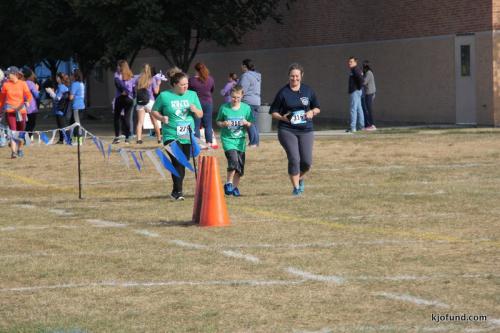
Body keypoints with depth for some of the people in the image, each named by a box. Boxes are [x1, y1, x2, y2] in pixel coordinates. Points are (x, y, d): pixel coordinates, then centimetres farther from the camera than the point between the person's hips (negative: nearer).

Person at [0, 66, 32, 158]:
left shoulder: (23, 84, 1)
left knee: (21, 131, 11)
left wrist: (27, 102, -25)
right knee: (12, 130, -14)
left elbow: (29, 95, -4)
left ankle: (20, 149, 32)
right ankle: (13, 151, -19)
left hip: (21, 110, 1)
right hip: (9, 110, -1)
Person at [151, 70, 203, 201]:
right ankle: (178, 191, -12)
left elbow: (200, 115, 14)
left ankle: (176, 191, 22)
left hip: (188, 136, 4)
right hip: (171, 136, -4)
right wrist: (162, 118, -12)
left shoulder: (192, 95, 9)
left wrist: (195, 110, -8)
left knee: (182, 164, 8)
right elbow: (154, 111, 8)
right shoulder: (164, 96, -2)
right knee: (177, 162, -17)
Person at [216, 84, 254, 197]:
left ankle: (235, 187, 21)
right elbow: (218, 122, 8)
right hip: (228, 139, -3)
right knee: (233, 160, -22)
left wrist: (246, 123, -12)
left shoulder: (246, 108, 2)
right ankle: (228, 184, -7)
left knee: (240, 165, 4)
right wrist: (223, 124, -14)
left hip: (240, 140, 3)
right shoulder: (224, 108, -3)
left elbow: (251, 124, 10)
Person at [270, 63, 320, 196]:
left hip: (306, 130, 3)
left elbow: (317, 108, 16)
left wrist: (312, 112, -6)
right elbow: (273, 112, 3)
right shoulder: (283, 93, -1)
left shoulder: (308, 91, 7)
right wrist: (282, 117, -16)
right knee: (294, 159, -12)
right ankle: (296, 187, 5)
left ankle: (300, 179, 29)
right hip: (287, 130, -2)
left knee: (307, 161, -3)